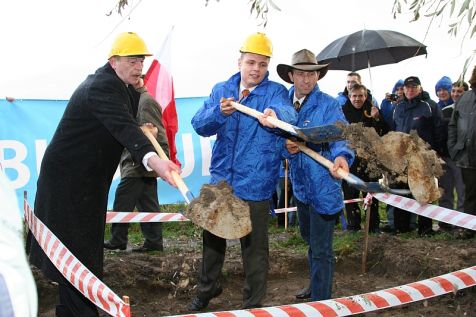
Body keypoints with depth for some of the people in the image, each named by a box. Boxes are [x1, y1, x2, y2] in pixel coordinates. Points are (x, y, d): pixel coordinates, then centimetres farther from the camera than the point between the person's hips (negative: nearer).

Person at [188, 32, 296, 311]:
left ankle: (253, 303, 24)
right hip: (220, 180, 4)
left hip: (255, 186, -4)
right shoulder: (221, 90, 5)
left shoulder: (275, 92, -7)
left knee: (255, 247, 4)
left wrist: (275, 115, -53)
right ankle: (208, 288, 43)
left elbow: (288, 114, -29)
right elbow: (199, 125, -4)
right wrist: (219, 112, -25)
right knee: (213, 237, 19)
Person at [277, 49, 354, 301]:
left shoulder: (329, 105, -14)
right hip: (300, 185, 7)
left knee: (321, 249, -1)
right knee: (310, 241, 25)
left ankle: (321, 301, 13)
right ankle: (315, 287, 45)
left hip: (324, 187, -7)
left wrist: (342, 156, -50)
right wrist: (286, 146, -12)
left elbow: (340, 135, -29)